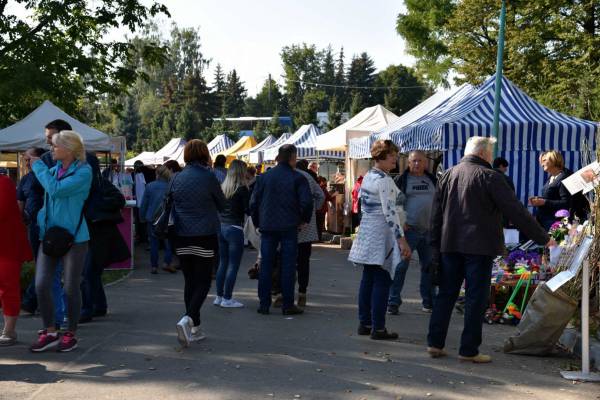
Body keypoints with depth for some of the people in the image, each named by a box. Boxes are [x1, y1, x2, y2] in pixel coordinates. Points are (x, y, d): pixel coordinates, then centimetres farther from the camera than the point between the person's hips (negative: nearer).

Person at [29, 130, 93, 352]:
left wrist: (38, 166, -10)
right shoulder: (53, 170, 10)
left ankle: (71, 334, 20)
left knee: (71, 288, 4)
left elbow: (56, 190, -21)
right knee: (41, 285, -3)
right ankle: (49, 332, 12)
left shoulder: (83, 172, -9)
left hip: (74, 237, -5)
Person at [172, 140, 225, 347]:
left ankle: (194, 329, 16)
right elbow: (222, 205, 2)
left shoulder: (177, 178, 5)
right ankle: (188, 319, -19)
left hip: (182, 237, 5)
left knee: (190, 281, 12)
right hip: (204, 236, -5)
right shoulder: (208, 177, -9)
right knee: (203, 281, 1)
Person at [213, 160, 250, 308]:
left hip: (220, 227, 7)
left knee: (222, 263, 14)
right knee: (233, 265, -1)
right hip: (235, 228, -7)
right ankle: (227, 299, 1)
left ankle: (219, 296, 19)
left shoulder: (222, 187, 7)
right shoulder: (242, 189, -11)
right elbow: (248, 210, -11)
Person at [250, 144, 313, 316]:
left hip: (267, 227, 3)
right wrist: (304, 220, 5)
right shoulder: (298, 178, -5)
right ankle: (288, 305, 5)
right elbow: (306, 202, -12)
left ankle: (264, 304, 9)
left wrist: (257, 222, 14)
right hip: (289, 228, -3)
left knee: (266, 265, 8)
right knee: (288, 266, 3)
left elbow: (254, 202, 4)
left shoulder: (264, 177, 4)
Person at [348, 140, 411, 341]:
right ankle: (378, 329, -2)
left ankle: (364, 323, 17)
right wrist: (402, 239, -20)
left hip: (366, 231, 9)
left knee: (368, 279, 12)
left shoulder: (367, 177, 12)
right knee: (382, 281, -4)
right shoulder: (384, 180, -15)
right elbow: (389, 211, -20)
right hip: (381, 233, -9)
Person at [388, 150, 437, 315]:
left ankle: (428, 301, 21)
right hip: (409, 229, -5)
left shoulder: (433, 181, 13)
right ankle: (393, 301, 0)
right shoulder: (401, 180, -2)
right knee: (401, 265, -6)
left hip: (429, 230, 5)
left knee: (429, 266, 10)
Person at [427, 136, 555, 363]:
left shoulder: (448, 175, 10)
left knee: (446, 294, 13)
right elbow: (515, 211, -10)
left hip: (450, 246, 6)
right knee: (476, 298, 1)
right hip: (479, 247, -6)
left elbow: (436, 214, 11)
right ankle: (469, 350, 4)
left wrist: (435, 246, 15)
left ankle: (435, 344, 13)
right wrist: (543, 238, -5)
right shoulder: (489, 177, -8)